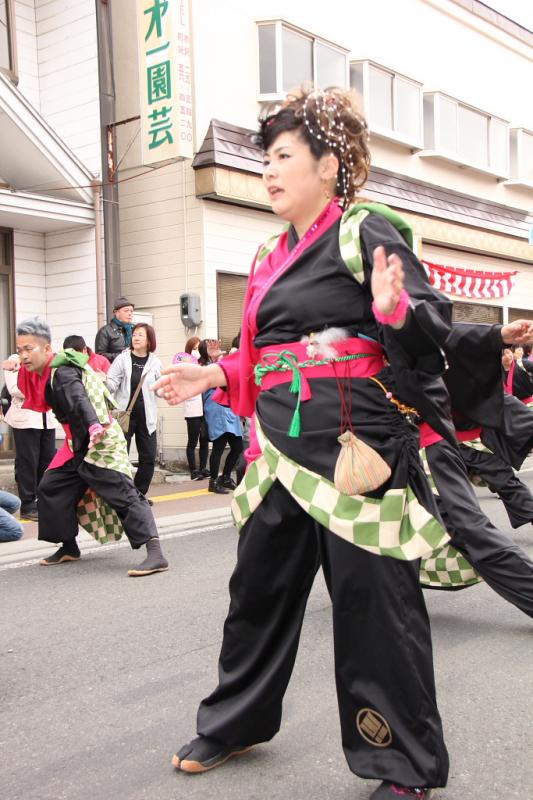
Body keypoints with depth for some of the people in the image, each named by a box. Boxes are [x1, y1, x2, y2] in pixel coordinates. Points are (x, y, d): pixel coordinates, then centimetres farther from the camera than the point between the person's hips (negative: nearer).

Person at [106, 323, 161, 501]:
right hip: (124, 415, -2)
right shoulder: (122, 359, -1)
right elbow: (112, 385, -6)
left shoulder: (155, 362, 6)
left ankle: (140, 493, 19)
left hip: (146, 417, 3)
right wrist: (105, 381, -27)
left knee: (149, 457, 4)